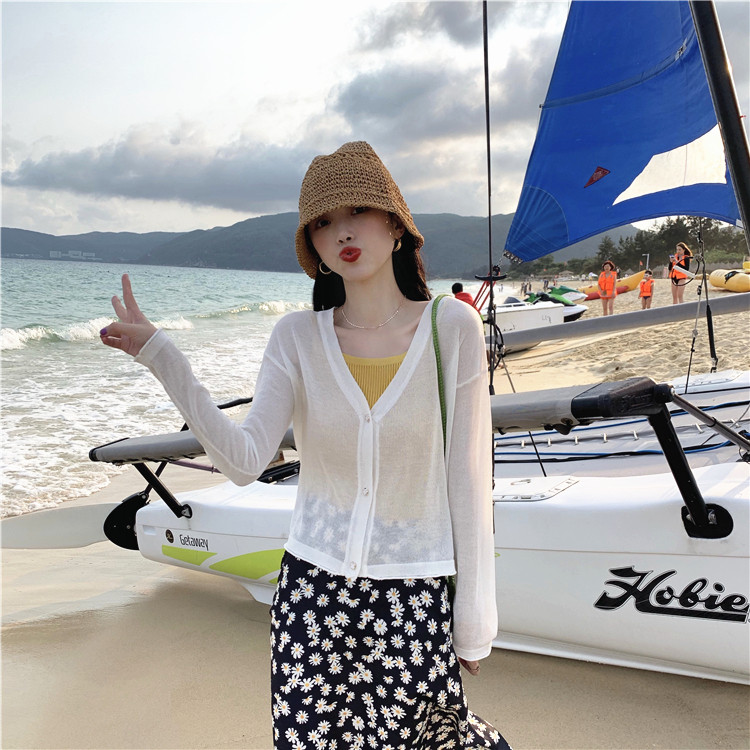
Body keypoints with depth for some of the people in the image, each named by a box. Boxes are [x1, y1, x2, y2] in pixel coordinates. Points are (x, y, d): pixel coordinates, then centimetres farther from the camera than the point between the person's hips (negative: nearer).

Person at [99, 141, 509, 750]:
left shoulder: (452, 327, -7)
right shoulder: (298, 338, -2)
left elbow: (467, 474, -4)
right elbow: (244, 462, -11)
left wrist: (475, 617, -1)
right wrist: (159, 354, -18)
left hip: (415, 592, -2)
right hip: (313, 585, 2)